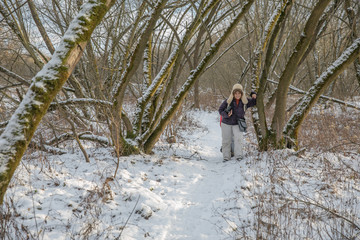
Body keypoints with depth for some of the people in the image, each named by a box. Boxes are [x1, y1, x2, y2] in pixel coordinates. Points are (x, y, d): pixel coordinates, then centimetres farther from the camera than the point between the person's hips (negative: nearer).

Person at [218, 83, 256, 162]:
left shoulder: (245, 101, -5)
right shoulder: (228, 101, -12)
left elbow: (254, 102, 12)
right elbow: (220, 110, -3)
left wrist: (254, 96, -9)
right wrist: (226, 115, -21)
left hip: (237, 124, 0)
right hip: (226, 123, 0)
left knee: (238, 138, -20)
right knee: (226, 140, 6)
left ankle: (239, 155, -14)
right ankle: (226, 157, 19)